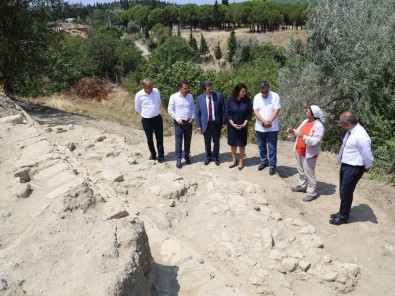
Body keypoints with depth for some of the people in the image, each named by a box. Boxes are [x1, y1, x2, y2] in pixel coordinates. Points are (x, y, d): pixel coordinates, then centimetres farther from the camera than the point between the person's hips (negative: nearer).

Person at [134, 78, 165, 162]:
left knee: (159, 138, 6)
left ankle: (161, 156, 17)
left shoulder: (156, 91, -7)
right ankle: (153, 155, 30)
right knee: (149, 139, 12)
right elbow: (137, 108, 0)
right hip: (146, 120, -2)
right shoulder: (139, 95, -15)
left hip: (157, 118, 2)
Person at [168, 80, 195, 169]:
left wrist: (192, 117, -5)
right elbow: (170, 110, -5)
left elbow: (192, 108, 10)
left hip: (189, 122, 3)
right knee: (178, 142, 3)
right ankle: (178, 159, 13)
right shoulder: (173, 97, -10)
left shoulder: (190, 96, 1)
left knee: (188, 141, 13)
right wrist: (177, 119, -12)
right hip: (179, 122, -3)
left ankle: (187, 156, 31)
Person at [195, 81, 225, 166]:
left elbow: (223, 110, -1)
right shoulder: (200, 98, -4)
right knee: (207, 142, 14)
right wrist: (198, 125, -3)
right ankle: (208, 157, 34)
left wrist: (223, 122, -2)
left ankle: (216, 157, 33)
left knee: (216, 142, 14)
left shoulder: (219, 96, -6)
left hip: (216, 124, 0)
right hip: (206, 124, 0)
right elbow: (198, 113, 0)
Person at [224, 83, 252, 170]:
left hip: (243, 126, 0)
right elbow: (227, 113, -8)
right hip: (232, 126, 1)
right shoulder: (230, 99, -11)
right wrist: (233, 124, -14)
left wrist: (245, 123, -13)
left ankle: (241, 161, 24)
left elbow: (249, 113, -4)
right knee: (233, 143, 11)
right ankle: (234, 160, 29)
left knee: (241, 144, 7)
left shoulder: (247, 100, -10)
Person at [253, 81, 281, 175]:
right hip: (260, 127, 3)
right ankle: (264, 162, 34)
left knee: (272, 148, 3)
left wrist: (269, 121, -20)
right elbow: (255, 111, -7)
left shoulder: (275, 96, -9)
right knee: (261, 147, 15)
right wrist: (264, 121, -19)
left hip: (272, 128, -3)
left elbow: (276, 111, -11)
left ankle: (272, 166, 15)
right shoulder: (256, 97, -1)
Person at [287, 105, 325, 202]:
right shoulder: (305, 121, 4)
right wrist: (293, 131, -3)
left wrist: (303, 136, -36)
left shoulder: (318, 126, -21)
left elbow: (315, 141, -28)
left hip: (309, 154, -8)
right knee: (301, 171, 23)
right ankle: (302, 186, 41)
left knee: (309, 174, 2)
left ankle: (312, 193, 14)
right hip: (299, 151, 8)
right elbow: (299, 132, 17)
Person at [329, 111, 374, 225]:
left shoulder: (360, 136, -29)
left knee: (346, 193, 7)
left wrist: (366, 168, -4)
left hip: (353, 168, -9)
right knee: (343, 191, 22)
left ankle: (343, 217, 26)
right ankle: (342, 212, 41)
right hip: (345, 165, 9)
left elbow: (368, 156, -22)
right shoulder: (351, 131, 0)